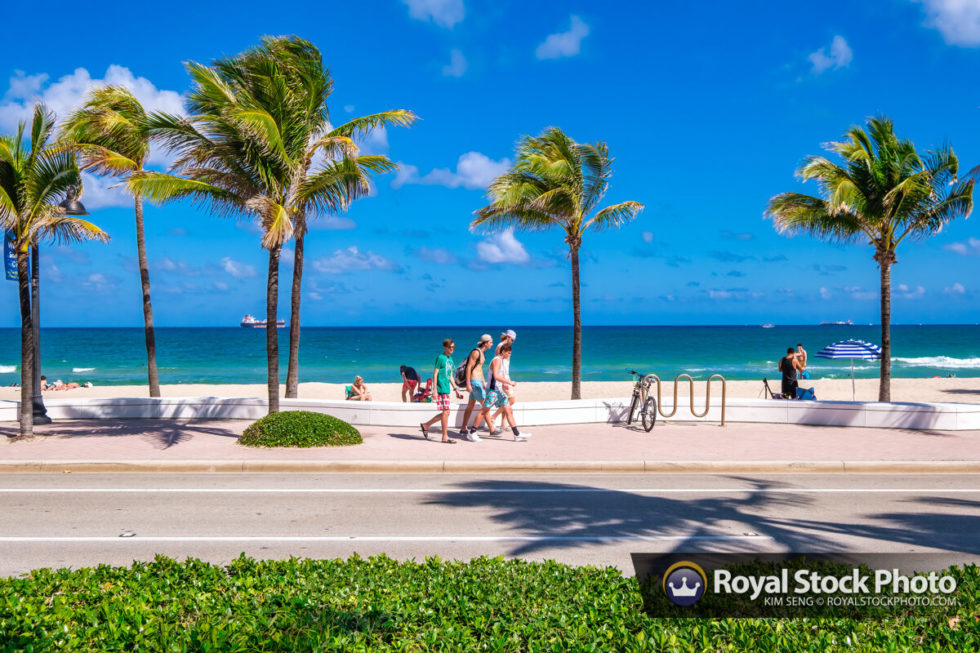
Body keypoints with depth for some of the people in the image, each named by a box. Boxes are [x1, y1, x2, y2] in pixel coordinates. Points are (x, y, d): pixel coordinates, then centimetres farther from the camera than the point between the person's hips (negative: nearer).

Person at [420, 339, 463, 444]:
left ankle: (426, 425, 25)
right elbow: (435, 374, -11)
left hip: (446, 389, 9)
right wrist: (435, 390, -16)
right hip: (441, 389, -9)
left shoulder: (450, 359, 16)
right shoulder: (440, 358, -8)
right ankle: (445, 437, -1)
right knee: (446, 411, -8)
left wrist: (456, 390, 21)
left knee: (445, 413, 11)